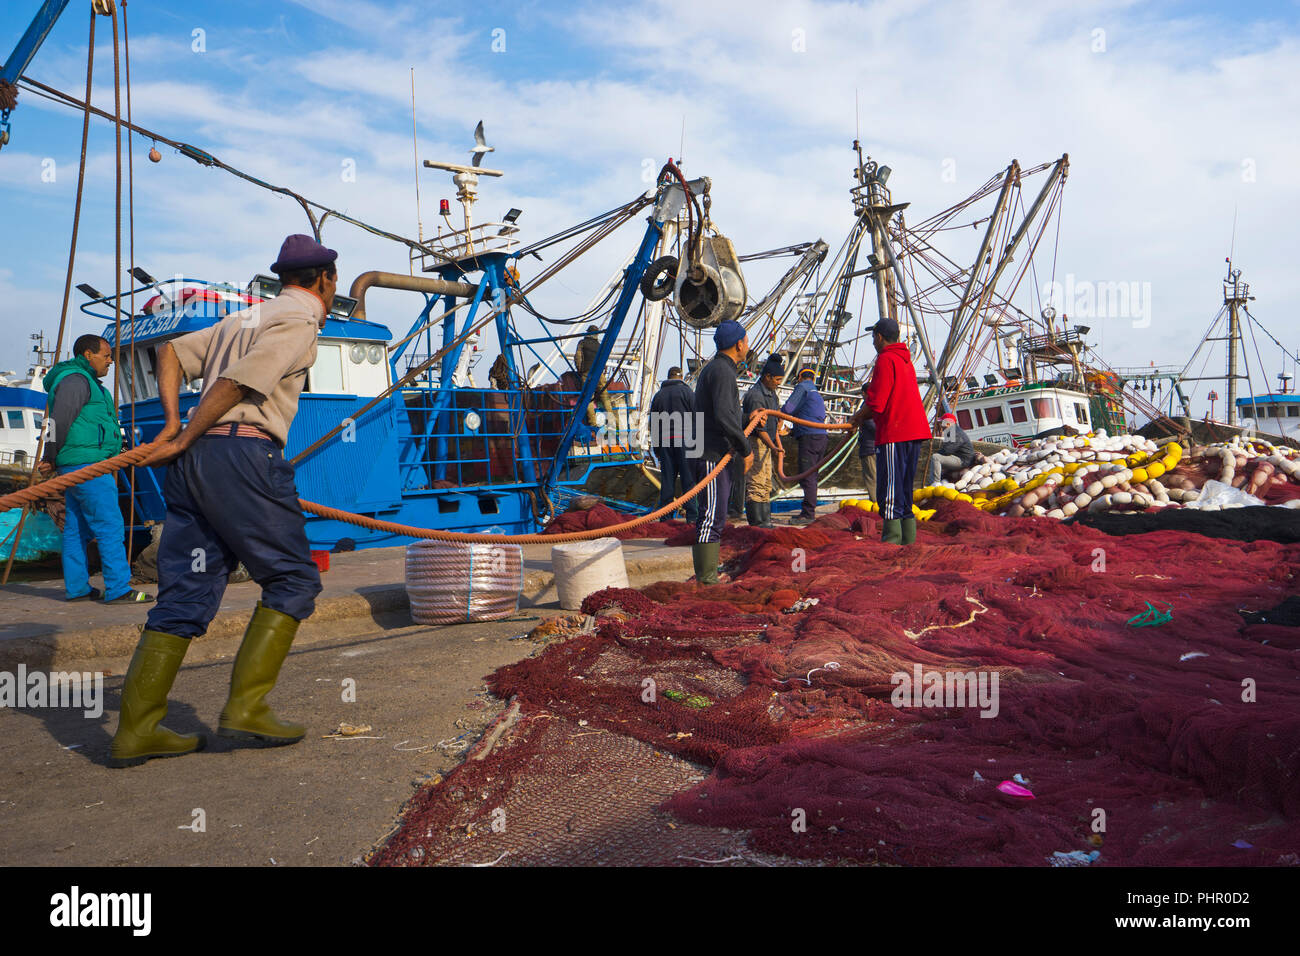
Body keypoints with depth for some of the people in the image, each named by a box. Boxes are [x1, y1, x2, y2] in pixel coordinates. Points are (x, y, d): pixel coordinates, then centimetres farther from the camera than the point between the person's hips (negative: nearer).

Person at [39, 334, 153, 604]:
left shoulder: (86, 382, 23)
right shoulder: (75, 380, -9)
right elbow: (59, 421, -16)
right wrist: (50, 458, -10)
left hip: (77, 467, 11)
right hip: (86, 462, -11)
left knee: (77, 529, 11)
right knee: (110, 526, -12)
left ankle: (77, 588, 14)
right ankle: (118, 589, -12)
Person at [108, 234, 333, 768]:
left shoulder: (243, 318, 26)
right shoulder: (299, 322, -1)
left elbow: (172, 351, 25)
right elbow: (238, 382, -12)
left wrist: (172, 421, 13)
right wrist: (184, 441, -5)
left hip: (195, 460, 9)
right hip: (244, 454, -8)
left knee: (187, 593, 7)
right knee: (293, 579, 3)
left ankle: (136, 729, 5)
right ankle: (247, 705, -2)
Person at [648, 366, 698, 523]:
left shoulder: (658, 395, 14)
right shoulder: (686, 391, 1)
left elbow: (653, 424, 15)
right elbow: (696, 418, -6)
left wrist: (656, 449, 18)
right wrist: (698, 442, -3)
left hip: (664, 441, 4)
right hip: (684, 439, -4)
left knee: (667, 479, 7)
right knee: (689, 478, -3)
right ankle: (693, 515, -5)